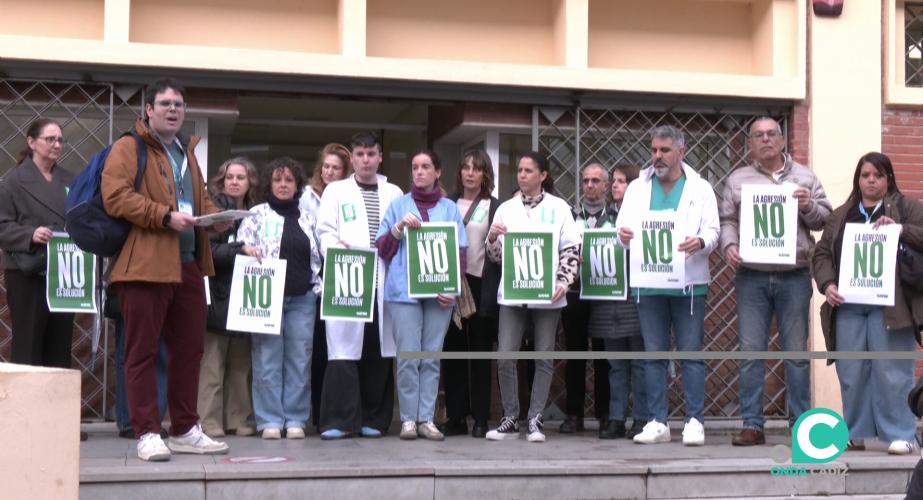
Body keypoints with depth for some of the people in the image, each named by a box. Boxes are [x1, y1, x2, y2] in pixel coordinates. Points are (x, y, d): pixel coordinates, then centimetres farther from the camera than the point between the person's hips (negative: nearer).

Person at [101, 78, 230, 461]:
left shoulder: (186, 151, 22)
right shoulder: (128, 148, -2)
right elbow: (115, 197, -15)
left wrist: (214, 216, 7)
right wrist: (165, 216, -19)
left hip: (189, 265, 8)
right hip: (145, 265, -8)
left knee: (189, 350, 10)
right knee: (142, 352, -4)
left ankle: (185, 430, 19)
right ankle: (147, 434, 0)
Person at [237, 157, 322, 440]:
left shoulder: (308, 218, 15)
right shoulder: (257, 215, 7)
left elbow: (319, 256, 19)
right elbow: (240, 244, 1)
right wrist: (245, 248, -19)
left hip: (302, 298, 3)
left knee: (299, 358, 1)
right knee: (268, 358, -4)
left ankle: (295, 419, 7)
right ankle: (270, 420, 1)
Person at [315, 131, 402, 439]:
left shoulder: (394, 193, 18)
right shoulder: (335, 191, 14)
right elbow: (325, 231, 5)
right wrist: (336, 246, -13)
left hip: (383, 281, 2)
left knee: (378, 350, 1)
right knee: (344, 349, -10)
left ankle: (373, 419, 9)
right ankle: (339, 420, -10)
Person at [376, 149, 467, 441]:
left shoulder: (450, 208, 14)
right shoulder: (399, 205, 13)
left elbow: (461, 251, 11)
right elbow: (382, 249, 9)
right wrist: (400, 227, -8)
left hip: (439, 292, 1)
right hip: (404, 289, -1)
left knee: (432, 357, 2)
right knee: (408, 356, -7)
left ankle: (426, 419, 5)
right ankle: (408, 419, -2)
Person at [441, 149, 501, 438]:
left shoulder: (495, 207, 5)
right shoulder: (448, 205, 13)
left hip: (481, 284, -3)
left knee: (481, 352, 1)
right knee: (452, 351, 3)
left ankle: (481, 419, 5)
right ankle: (456, 417, 8)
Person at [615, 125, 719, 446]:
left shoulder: (700, 189, 8)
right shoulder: (637, 188, 14)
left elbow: (712, 231, 0)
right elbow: (623, 226, 8)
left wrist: (700, 242, -22)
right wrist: (623, 235, -16)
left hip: (689, 283, -2)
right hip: (648, 283, 2)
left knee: (691, 353, -2)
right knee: (653, 354, 4)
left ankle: (694, 421, 2)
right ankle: (657, 422, 9)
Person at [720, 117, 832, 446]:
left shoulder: (804, 178, 11)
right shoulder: (738, 180, 11)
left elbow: (826, 220, 10)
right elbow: (727, 220, 9)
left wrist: (808, 207, -9)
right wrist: (729, 246, -9)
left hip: (794, 277, 0)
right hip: (752, 277, 0)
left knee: (796, 352, 2)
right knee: (751, 351, -1)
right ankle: (752, 425, 3)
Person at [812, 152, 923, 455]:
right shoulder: (840, 216, 18)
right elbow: (822, 254, 14)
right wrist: (827, 284, -3)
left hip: (889, 307, -3)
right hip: (848, 308, 3)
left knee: (892, 373, -5)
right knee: (851, 373, 4)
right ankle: (856, 433, 13)